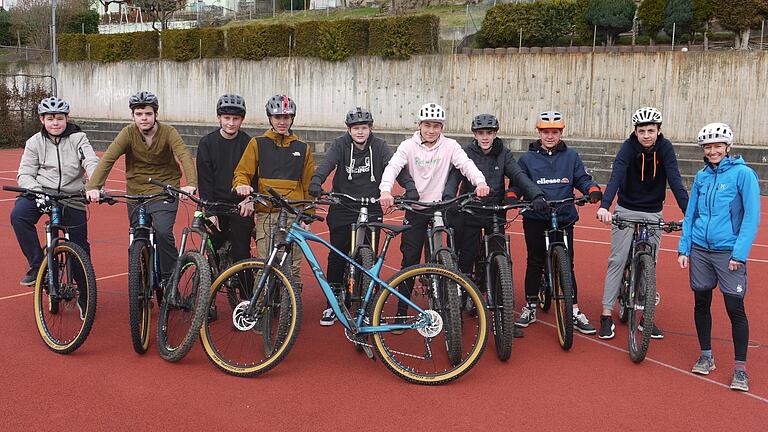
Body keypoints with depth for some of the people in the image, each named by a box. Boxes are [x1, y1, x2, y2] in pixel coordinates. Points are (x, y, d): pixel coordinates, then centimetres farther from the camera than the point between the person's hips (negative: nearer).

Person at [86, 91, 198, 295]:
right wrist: (93, 186, -31)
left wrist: (191, 184, -43)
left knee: (163, 232, -24)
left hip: (165, 192, -3)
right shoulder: (128, 134, -6)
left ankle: (169, 280, -5)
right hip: (136, 194, 3)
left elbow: (185, 156, -24)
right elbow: (108, 159, -15)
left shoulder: (168, 132, -9)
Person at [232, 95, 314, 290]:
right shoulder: (258, 144, 9)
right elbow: (242, 172, 6)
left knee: (293, 267, 2)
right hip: (266, 214, -1)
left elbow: (308, 185, 16)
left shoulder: (302, 148, 14)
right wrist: (242, 185, -18)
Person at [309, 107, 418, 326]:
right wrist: (316, 181, -38)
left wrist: (410, 187, -28)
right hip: (342, 208, 0)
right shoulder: (340, 145, -4)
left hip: (371, 209, 1)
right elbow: (327, 162, -19)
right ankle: (332, 303, 16)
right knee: (337, 256, 3)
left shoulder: (379, 146, -2)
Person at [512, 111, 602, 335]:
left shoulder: (571, 156, 8)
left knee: (567, 265, 0)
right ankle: (530, 308, 19)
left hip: (564, 219, 0)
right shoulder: (527, 158, 6)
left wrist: (593, 190, -12)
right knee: (534, 263, 6)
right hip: (535, 219, 0)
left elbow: (582, 179, 9)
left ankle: (575, 312, 7)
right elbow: (517, 183, 7)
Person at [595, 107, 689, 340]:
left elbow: (675, 180, -18)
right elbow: (616, 176, -30)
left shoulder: (665, 148, -10)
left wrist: (688, 211, -31)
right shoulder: (629, 147, -16)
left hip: (653, 213, 2)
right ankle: (606, 316, -2)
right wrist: (604, 206, -46)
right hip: (626, 211, -2)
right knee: (617, 260, -6)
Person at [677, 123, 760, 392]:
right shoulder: (702, 176, 8)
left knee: (735, 309, -3)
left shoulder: (742, 173, -8)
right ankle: (706, 356, 26)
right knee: (701, 304, 11)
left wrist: (739, 253, -15)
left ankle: (740, 368, 8)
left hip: (728, 253, -5)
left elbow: (752, 216, -10)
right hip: (700, 251, 5)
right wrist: (683, 248, 6)